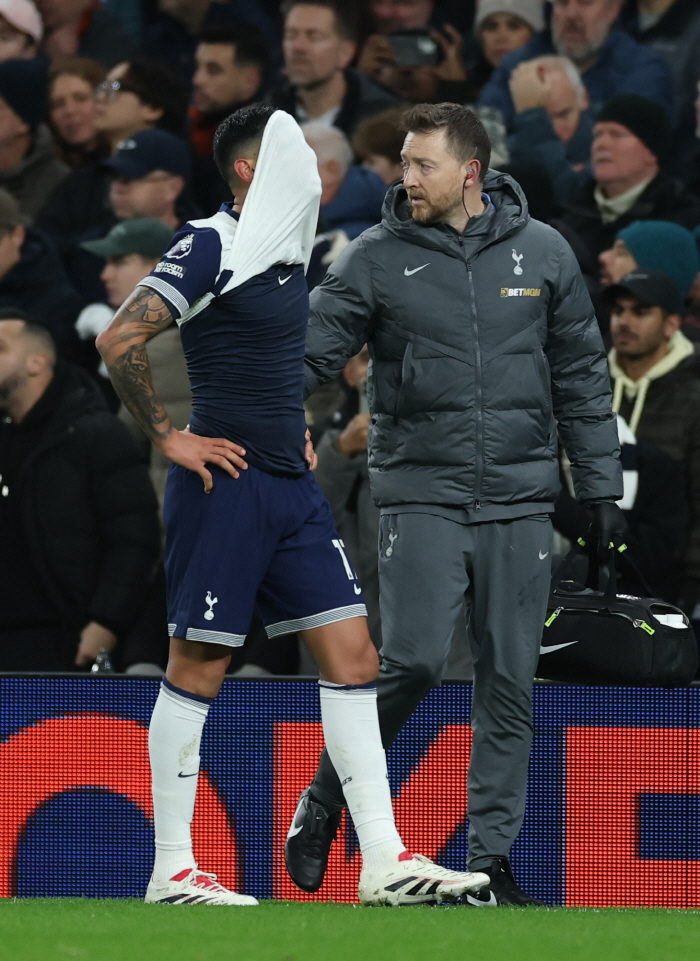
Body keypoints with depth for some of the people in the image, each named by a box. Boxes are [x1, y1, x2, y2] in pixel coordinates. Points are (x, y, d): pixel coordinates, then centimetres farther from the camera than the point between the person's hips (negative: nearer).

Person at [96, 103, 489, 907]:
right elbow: (119, 339, -19)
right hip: (225, 481, -8)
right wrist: (168, 439, -15)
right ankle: (171, 871, 3)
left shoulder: (287, 251, 15)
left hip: (289, 486, 8)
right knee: (198, 666, -3)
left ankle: (383, 862, 1)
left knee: (350, 652, 2)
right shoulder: (210, 247, -11)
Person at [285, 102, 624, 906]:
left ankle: (490, 858, 11)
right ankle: (325, 802, 6)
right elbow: (312, 350, -6)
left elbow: (580, 378, 11)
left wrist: (601, 490, 9)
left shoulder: (541, 252, 6)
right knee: (412, 663, -15)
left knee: (508, 683, 3)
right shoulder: (376, 260, 0)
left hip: (519, 503, 2)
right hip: (420, 498, -2)